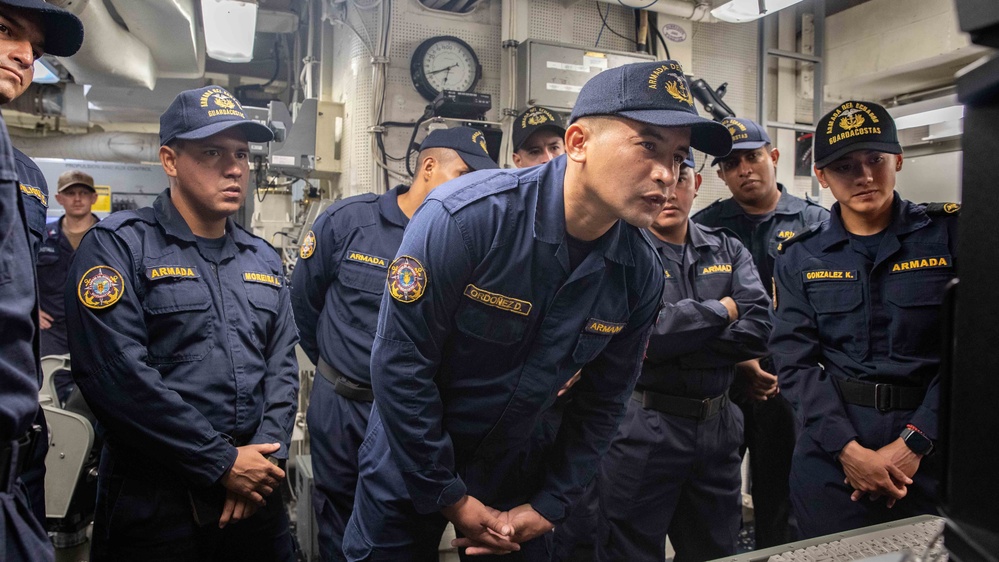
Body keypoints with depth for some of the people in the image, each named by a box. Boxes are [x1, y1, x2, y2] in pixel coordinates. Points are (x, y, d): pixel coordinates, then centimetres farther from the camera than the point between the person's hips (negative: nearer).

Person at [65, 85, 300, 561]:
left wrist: (267, 452, -7)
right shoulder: (118, 245, -8)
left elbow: (282, 366, 8)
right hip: (153, 503, -5)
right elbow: (118, 374, -18)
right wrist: (222, 463, -16)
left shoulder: (264, 259, 11)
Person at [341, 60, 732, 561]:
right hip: (408, 471, -3)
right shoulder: (466, 216, -27)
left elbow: (601, 402, 0)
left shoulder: (641, 275, -11)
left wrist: (548, 506, -2)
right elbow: (401, 363, -23)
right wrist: (452, 499, -15)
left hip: (515, 474, 4)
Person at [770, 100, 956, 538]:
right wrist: (848, 449, -14)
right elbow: (795, 361, -4)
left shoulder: (950, 234, -2)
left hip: (933, 448, 0)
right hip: (831, 454, 1)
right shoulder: (800, 258, 1)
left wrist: (914, 441, -14)